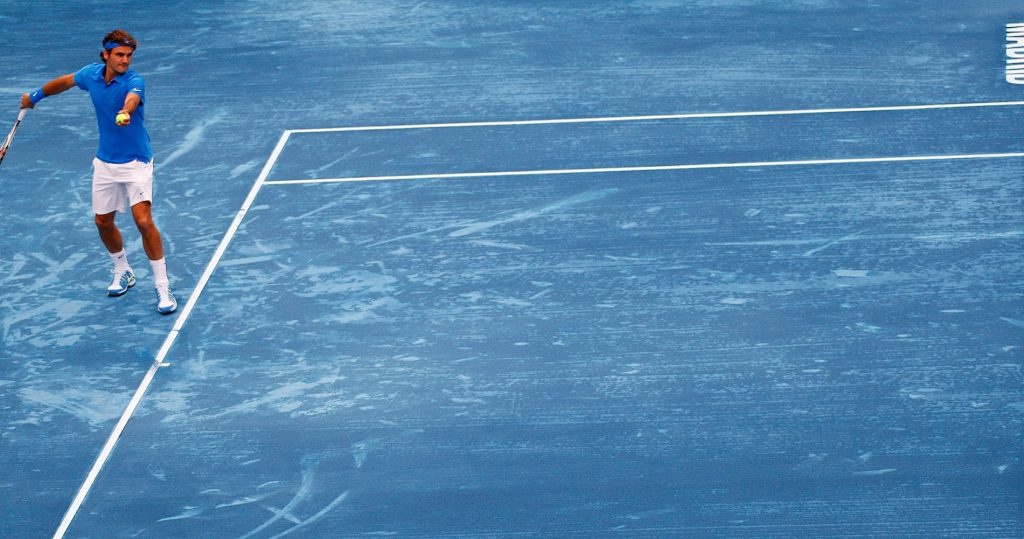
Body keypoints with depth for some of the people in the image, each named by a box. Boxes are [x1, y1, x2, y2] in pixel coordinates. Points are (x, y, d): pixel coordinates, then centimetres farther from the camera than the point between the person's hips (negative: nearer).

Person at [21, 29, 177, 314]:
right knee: (103, 222, 12)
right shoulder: (91, 73, -4)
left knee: (144, 221, -17)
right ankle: (123, 272, 38)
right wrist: (36, 96, 32)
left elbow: (132, 99, -45)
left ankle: (163, 287, -9)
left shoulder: (134, 81, -20)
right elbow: (65, 81, 18)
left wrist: (125, 113, -68)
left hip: (136, 162, -6)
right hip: (105, 163, 6)